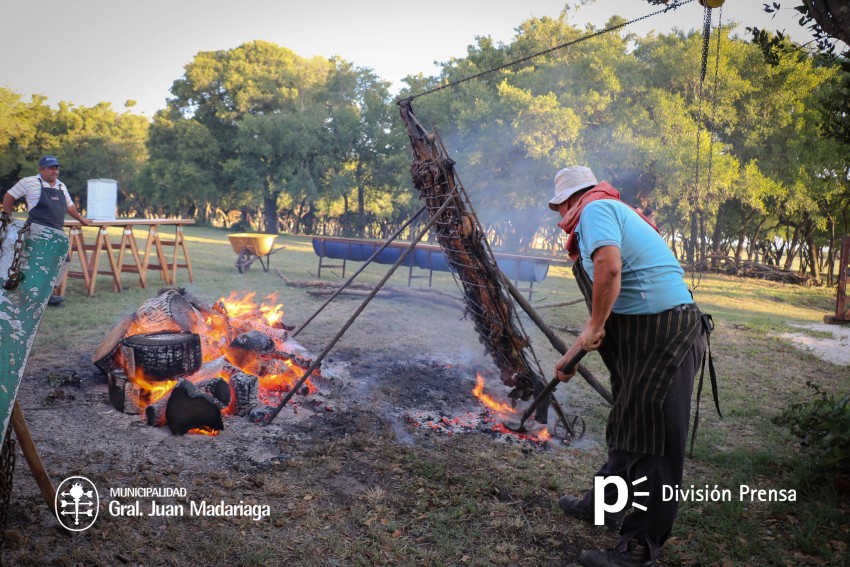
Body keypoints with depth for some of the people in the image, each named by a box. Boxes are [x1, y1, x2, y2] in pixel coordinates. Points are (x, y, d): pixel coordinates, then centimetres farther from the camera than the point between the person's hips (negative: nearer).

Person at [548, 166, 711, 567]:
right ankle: (602, 505, 39)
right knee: (627, 426, 22)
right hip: (647, 334, 10)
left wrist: (595, 326, -15)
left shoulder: (596, 208, -8)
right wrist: (574, 354, 27)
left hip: (661, 335, -10)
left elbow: (609, 267, -29)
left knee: (650, 442, -3)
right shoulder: (616, 211, 23)